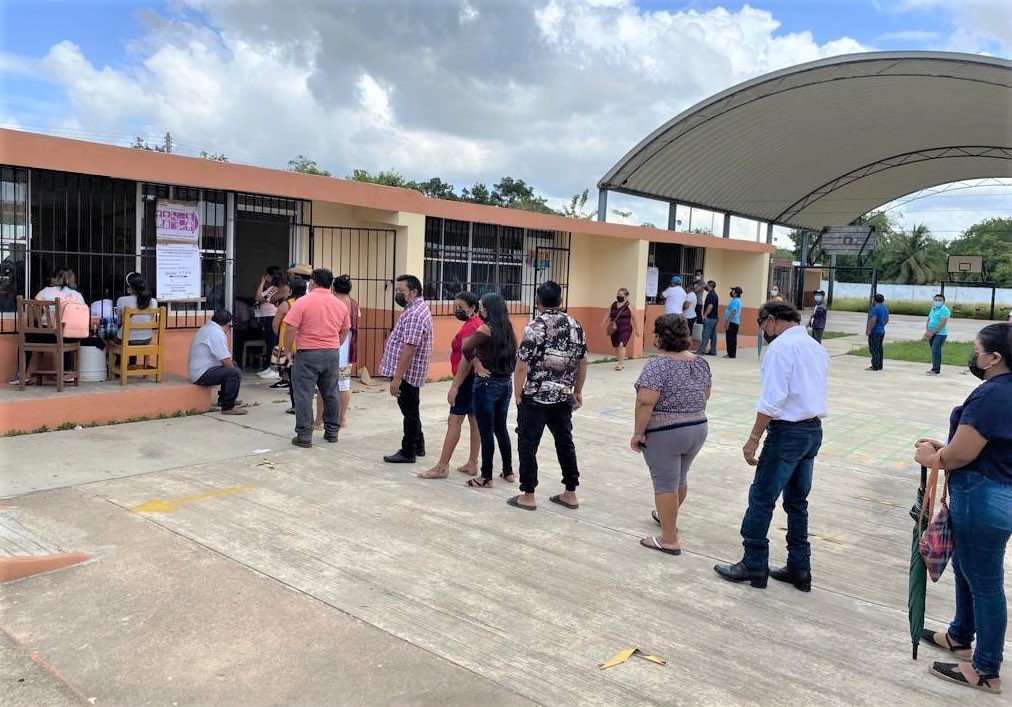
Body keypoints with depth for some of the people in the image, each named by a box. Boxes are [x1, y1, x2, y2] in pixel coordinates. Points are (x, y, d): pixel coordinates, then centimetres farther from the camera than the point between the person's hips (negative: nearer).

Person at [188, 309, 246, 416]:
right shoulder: (217, 333, -18)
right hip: (202, 374, -11)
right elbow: (226, 361, -20)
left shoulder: (206, 328, 15)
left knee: (233, 364, 24)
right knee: (235, 373, -26)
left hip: (196, 370, 11)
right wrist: (233, 369, -1)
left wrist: (232, 365, 16)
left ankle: (223, 399, 31)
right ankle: (228, 406, -18)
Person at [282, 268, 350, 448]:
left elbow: (290, 329, -13)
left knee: (304, 395, 0)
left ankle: (304, 436, 0)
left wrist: (288, 350, 0)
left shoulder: (303, 301, -10)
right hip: (332, 354, 5)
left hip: (307, 354, -5)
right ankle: (332, 432, 23)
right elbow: (345, 332, 13)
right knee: (330, 394, 15)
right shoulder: (340, 305, 5)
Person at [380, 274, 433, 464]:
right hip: (408, 373, 10)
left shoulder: (415, 314, -21)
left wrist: (397, 378, -26)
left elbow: (409, 348, -27)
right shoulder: (418, 308, 13)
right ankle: (418, 446, 32)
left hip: (406, 373, -10)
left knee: (409, 412, 1)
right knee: (411, 411, 20)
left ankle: (408, 452, 13)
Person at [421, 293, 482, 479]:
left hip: (468, 379, -10)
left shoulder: (469, 327, -16)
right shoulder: (478, 324, 14)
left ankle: (442, 466, -4)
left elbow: (465, 360, -22)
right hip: (477, 378, 10)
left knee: (454, 421, -7)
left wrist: (455, 386, -22)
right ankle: (472, 464, 16)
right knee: (474, 420, 11)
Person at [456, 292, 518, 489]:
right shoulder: (509, 329, 7)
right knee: (501, 428, 19)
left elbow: (467, 348, -27)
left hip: (487, 384, -7)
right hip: (506, 383, 7)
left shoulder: (486, 328, -14)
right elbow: (514, 358, 10)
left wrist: (477, 365, -14)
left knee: (486, 432, 1)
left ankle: (486, 478, 8)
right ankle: (508, 472, 26)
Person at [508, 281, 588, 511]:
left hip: (535, 398, -5)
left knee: (528, 446, 6)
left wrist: (518, 396, -5)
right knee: (565, 443, 16)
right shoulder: (575, 326, 3)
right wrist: (578, 391, 19)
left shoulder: (535, 327, -14)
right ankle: (570, 494, 22)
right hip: (563, 398, 6)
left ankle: (527, 496, 12)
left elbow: (522, 367, -16)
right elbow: (582, 362, 9)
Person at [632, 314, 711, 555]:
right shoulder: (701, 362, 5)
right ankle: (668, 517, 42)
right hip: (698, 429, 8)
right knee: (680, 477, 22)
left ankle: (669, 540, 5)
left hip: (665, 434, -8)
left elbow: (646, 402, -22)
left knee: (665, 483, 0)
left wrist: (638, 432, -15)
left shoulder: (658, 365, -17)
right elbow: (705, 396, 15)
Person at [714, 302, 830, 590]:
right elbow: (821, 395, 16)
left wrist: (754, 439, -17)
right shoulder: (817, 347, 13)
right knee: (797, 501, 16)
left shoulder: (780, 347, -14)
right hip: (814, 429, 9)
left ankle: (754, 566, 9)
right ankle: (799, 569, 23)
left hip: (787, 432, -9)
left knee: (761, 499, 1)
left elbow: (772, 401, -21)